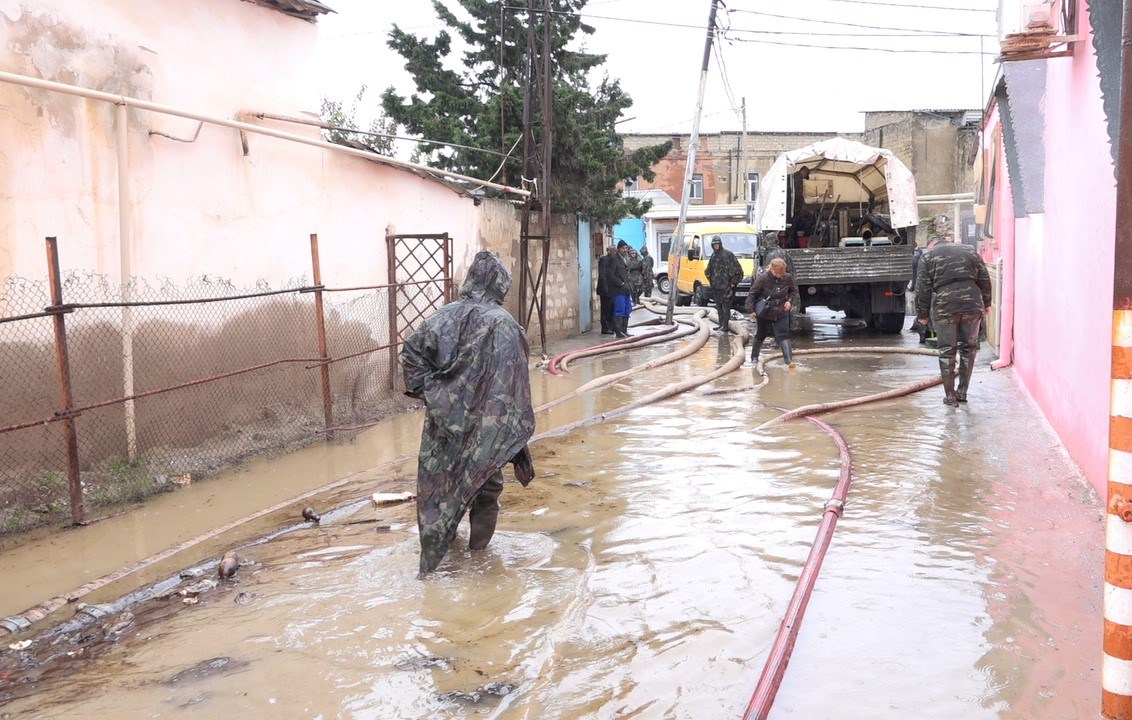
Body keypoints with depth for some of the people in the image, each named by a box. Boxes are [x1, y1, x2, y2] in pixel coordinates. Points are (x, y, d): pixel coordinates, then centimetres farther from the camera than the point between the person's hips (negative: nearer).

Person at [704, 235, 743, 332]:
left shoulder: (728, 254, -10)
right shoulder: (713, 255, 13)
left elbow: (737, 269, -12)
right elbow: (708, 270, 27)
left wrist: (733, 282, -12)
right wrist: (711, 281, 19)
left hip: (726, 286, -8)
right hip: (716, 286, 8)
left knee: (725, 306, -6)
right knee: (719, 306, 13)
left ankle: (725, 326, -5)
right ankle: (721, 324, 21)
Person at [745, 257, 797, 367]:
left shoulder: (788, 278, -9)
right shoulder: (762, 278, -18)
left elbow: (794, 290, 11)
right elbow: (752, 294, -12)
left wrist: (789, 301, -5)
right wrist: (751, 309, -17)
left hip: (782, 313, 1)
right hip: (764, 313, -1)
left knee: (783, 335, -12)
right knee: (760, 335, 15)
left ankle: (789, 360, -21)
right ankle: (754, 357, 35)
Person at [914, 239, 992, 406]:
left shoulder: (928, 257, 10)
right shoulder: (970, 251, 18)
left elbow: (923, 289, 3)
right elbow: (985, 279, 13)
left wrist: (922, 314, 9)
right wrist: (986, 303, 22)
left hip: (944, 307, -2)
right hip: (972, 304, 2)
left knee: (946, 351, 5)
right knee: (968, 348, 14)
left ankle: (950, 395, 5)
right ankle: (963, 391, 16)